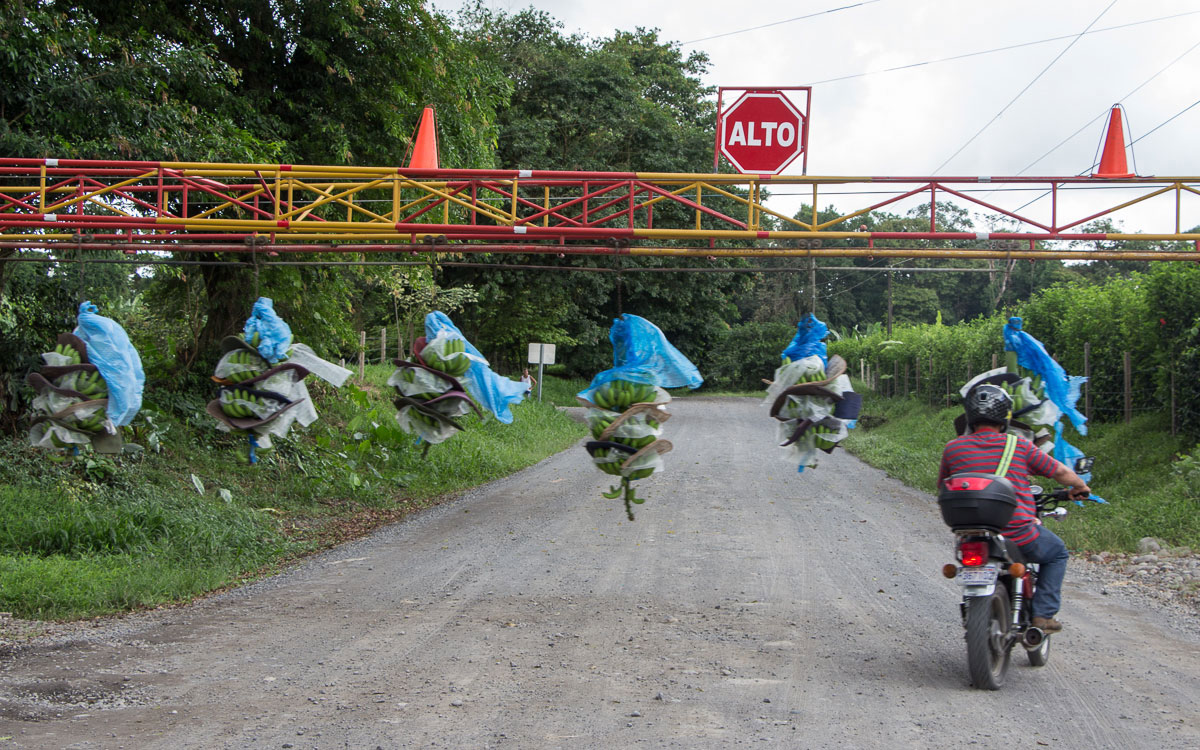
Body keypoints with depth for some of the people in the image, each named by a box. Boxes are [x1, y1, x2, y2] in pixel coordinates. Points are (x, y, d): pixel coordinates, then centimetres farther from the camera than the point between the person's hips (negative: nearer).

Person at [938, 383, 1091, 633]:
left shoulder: (953, 448, 0)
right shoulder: (1020, 446, -3)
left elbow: (942, 485, 16)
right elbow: (1060, 472, 9)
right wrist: (1080, 487, 31)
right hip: (1018, 534, -2)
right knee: (1057, 553, 26)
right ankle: (1043, 614, 14)